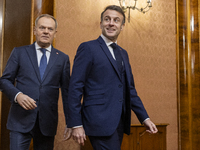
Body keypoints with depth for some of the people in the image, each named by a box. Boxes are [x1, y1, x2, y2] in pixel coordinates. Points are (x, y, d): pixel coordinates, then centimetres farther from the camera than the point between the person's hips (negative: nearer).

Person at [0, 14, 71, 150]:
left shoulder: (63, 58, 9)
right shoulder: (19, 52, 7)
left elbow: (66, 91, 9)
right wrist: (17, 95, -15)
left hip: (47, 122, 1)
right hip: (21, 120, -1)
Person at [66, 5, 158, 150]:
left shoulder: (123, 53, 18)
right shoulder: (88, 48, -4)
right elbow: (75, 88, -9)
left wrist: (144, 118, 12)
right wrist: (76, 124, -14)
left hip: (119, 122, 7)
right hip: (100, 121, -7)